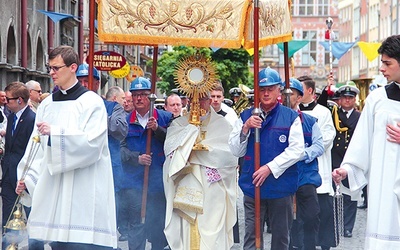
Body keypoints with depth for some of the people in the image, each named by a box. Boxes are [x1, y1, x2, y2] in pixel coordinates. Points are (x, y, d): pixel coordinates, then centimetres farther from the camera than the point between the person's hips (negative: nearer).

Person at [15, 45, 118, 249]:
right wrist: (28, 177, 0)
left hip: (84, 191, -5)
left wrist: (54, 132, -20)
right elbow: (37, 146, 12)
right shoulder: (47, 104, 13)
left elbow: (92, 142, -15)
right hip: (53, 189, 5)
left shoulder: (91, 102, -4)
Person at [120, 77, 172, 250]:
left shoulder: (165, 118, 5)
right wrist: (137, 158, -12)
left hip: (158, 181, 0)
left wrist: (158, 129, -17)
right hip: (134, 181, 0)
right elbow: (120, 147, 1)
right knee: (136, 224, 0)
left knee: (159, 222, 6)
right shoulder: (126, 120, 6)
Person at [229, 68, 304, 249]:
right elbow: (236, 151, 3)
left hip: (281, 185, -1)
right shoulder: (246, 117, 5)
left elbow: (297, 150, -8)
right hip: (253, 185, 1)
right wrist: (245, 128, -12)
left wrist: (270, 168, -14)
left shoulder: (291, 117, -1)